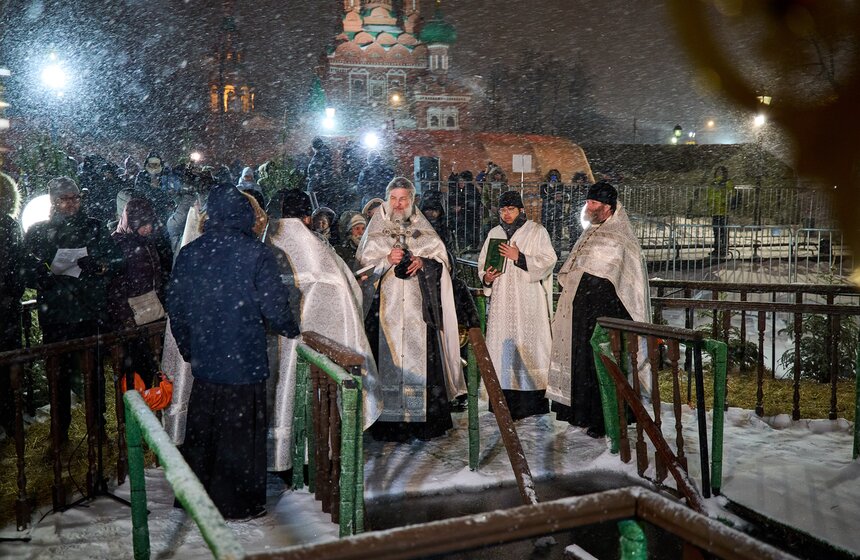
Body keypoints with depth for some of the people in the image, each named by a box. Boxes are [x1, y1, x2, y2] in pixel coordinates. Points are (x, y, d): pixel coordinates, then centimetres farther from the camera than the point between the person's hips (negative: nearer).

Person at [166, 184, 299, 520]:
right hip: (244, 363, -4)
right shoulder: (256, 254, -14)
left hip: (204, 363, 4)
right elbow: (274, 306, -12)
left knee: (201, 432, 18)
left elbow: (175, 307, 6)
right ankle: (239, 504, 19)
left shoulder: (189, 253, 0)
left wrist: (188, 351, 18)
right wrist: (291, 330, 9)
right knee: (241, 435, 8)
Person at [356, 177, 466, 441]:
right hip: (386, 307, -1)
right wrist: (387, 260, -13)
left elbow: (441, 260, 9)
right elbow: (363, 263, 3)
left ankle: (426, 421, 5)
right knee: (388, 358, -6)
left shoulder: (423, 229, 13)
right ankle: (389, 423, 0)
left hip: (419, 307, 1)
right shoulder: (377, 229, 9)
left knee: (423, 357, -3)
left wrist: (423, 263, -10)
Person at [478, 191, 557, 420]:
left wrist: (519, 257, -14)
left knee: (529, 344, -7)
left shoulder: (537, 232, 2)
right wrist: (486, 277, -4)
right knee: (502, 345, 0)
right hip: (501, 301, 4)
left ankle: (532, 401, -2)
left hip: (529, 301, -4)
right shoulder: (494, 234, 15)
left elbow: (548, 261, -5)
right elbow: (482, 263, 18)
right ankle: (506, 402, 4)